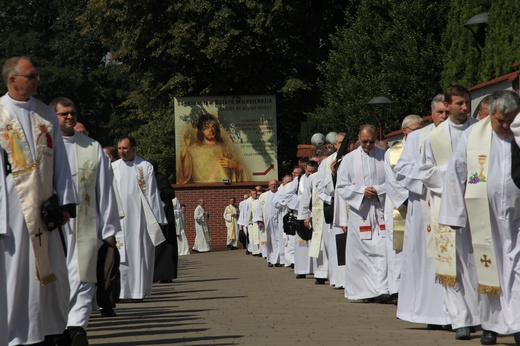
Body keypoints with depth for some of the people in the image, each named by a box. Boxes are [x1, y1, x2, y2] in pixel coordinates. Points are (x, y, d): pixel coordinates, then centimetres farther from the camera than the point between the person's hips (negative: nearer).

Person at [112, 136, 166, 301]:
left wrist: (156, 220, 0)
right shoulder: (113, 168, 8)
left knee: (139, 254, -1)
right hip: (119, 218, 1)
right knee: (120, 255, -4)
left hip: (139, 217, -1)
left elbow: (152, 194, 3)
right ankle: (121, 291, -2)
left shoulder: (146, 167, 4)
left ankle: (139, 291, 3)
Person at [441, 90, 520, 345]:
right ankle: (490, 325, 18)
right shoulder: (472, 136, 1)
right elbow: (455, 175, 5)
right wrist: (455, 215, 3)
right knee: (487, 270, 8)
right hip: (485, 216, 1)